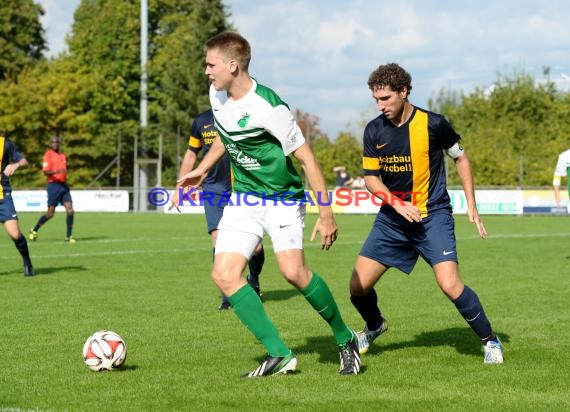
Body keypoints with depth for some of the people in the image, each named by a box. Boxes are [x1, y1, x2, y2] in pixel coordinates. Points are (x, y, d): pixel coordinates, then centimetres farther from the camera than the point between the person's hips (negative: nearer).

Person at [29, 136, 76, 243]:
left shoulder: (63, 156, 16)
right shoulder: (48, 155, -4)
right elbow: (46, 171, -14)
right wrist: (56, 172, -29)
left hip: (64, 185, 6)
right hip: (54, 185, -6)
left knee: (70, 210, -8)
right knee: (50, 213, -4)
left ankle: (68, 236, -3)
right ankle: (34, 230, 15)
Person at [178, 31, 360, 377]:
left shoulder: (268, 107, -24)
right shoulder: (217, 95, -1)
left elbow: (307, 158, -19)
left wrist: (326, 215, -19)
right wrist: (203, 169, 25)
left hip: (283, 198, -7)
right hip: (243, 198, 7)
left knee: (293, 271, -25)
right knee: (224, 275, -10)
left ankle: (346, 341, -2)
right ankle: (280, 354, -5)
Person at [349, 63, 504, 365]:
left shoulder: (433, 124, -10)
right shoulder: (374, 131, -2)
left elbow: (460, 158, 4)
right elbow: (371, 177, 2)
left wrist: (471, 206, 1)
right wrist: (396, 203, -17)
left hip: (433, 215, -4)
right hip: (392, 217, 4)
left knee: (450, 284, -20)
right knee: (358, 286, -1)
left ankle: (490, 341, 0)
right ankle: (375, 326, 33)